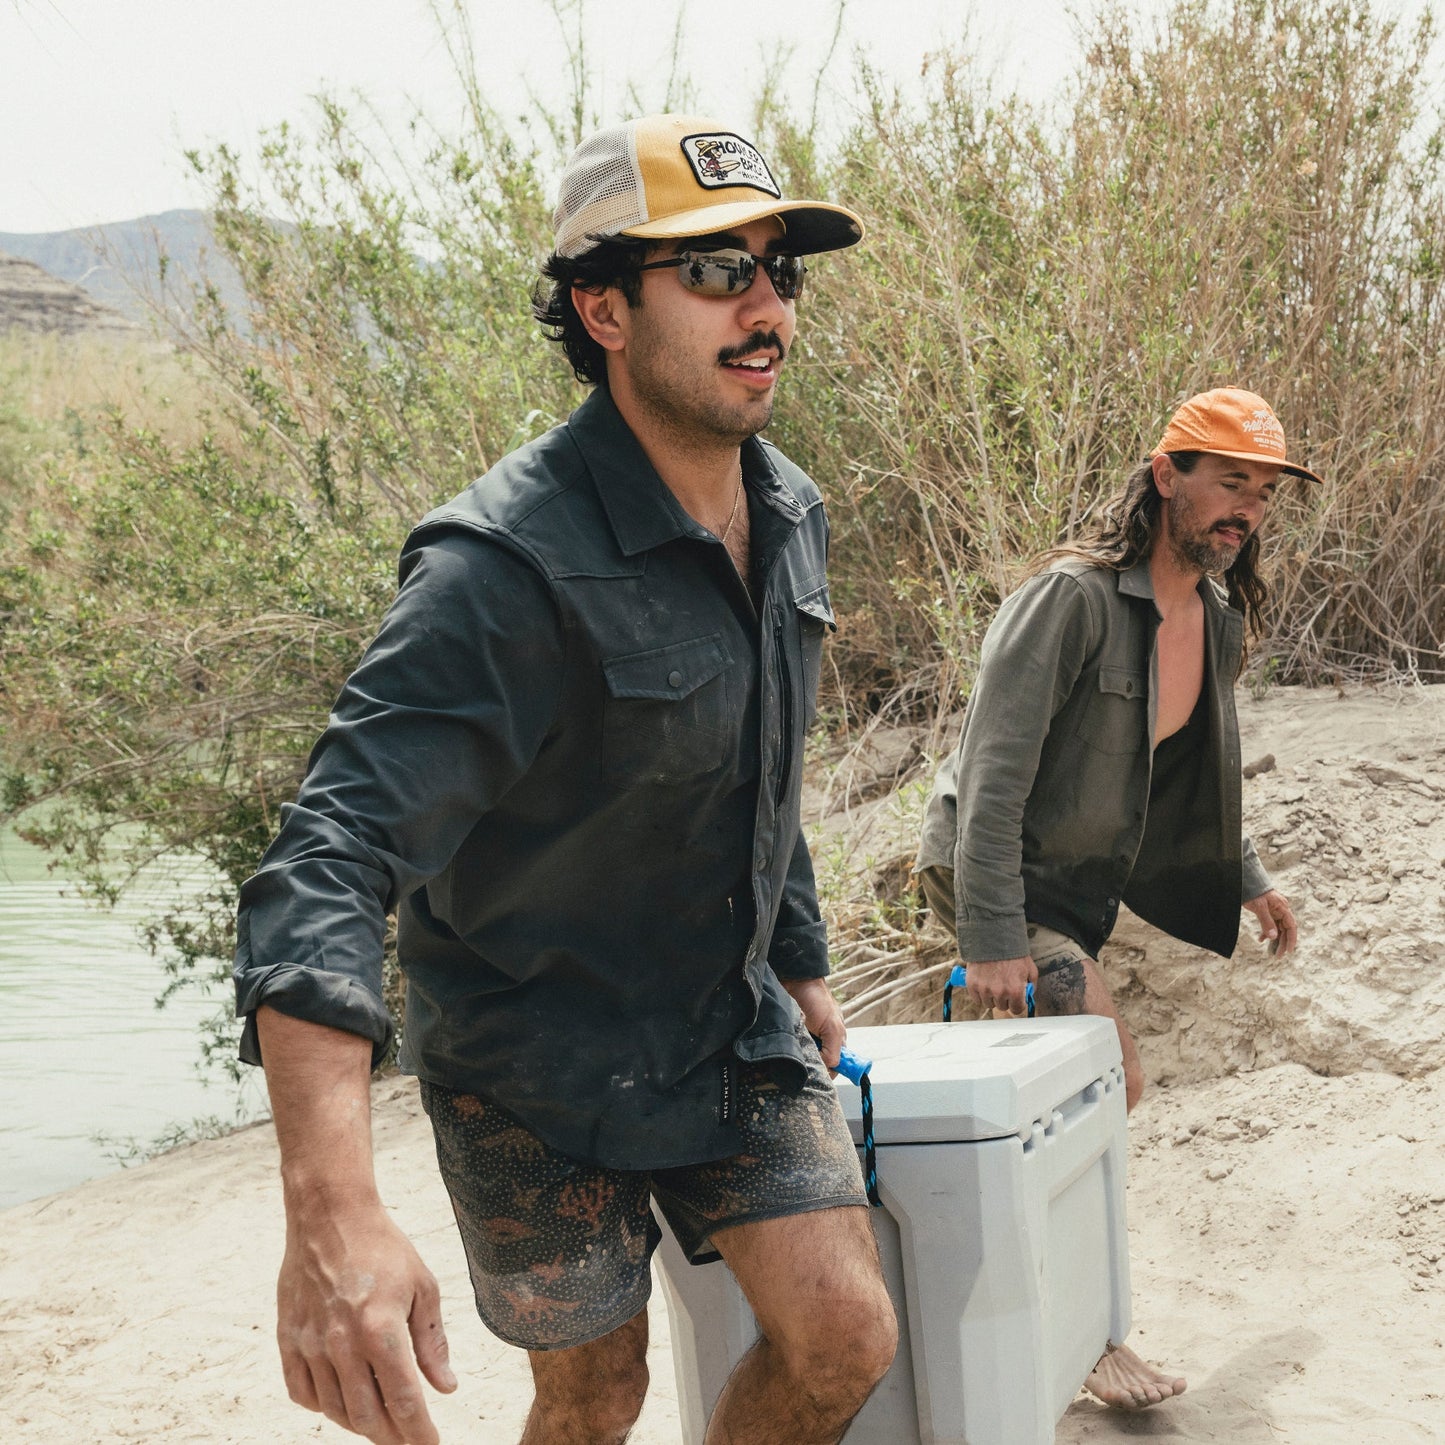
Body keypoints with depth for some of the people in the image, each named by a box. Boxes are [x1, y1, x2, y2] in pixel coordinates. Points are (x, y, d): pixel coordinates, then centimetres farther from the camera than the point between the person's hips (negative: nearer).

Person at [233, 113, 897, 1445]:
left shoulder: (790, 514, -2)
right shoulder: (509, 566, -29)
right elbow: (333, 859, -39)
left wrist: (800, 966, 22)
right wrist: (334, 1210, -50)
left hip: (734, 1029, 6)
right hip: (540, 1063, -6)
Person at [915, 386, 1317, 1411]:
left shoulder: (1220, 620, 2)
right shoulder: (1073, 597, -24)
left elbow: (1201, 775, 18)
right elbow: (995, 774, -27)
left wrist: (1247, 878, 15)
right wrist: (993, 941, -29)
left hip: (1080, 887, 8)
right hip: (990, 872, -8)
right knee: (1110, 1074, -15)